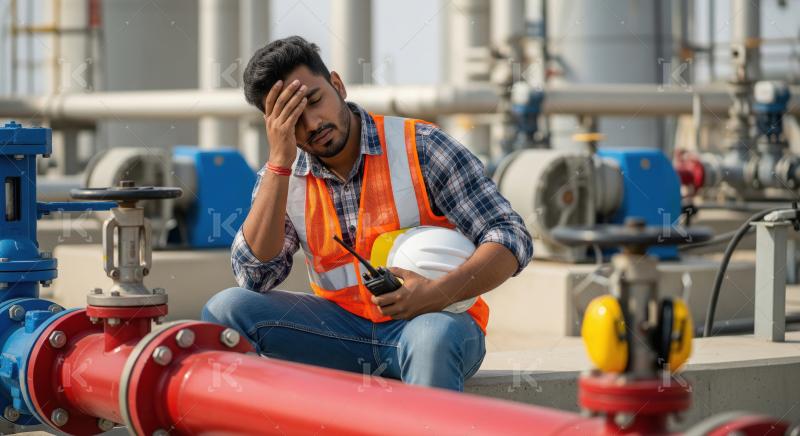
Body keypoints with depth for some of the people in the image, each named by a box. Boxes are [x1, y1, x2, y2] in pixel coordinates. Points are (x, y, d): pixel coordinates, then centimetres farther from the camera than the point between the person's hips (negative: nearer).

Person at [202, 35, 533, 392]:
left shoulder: (420, 146, -6)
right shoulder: (279, 176, 5)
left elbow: (512, 240, -8)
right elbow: (254, 276, -10)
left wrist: (439, 293, -27)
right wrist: (280, 161, -14)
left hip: (434, 318, -3)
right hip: (342, 324, 3)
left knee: (433, 336, -39)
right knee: (226, 308, -17)